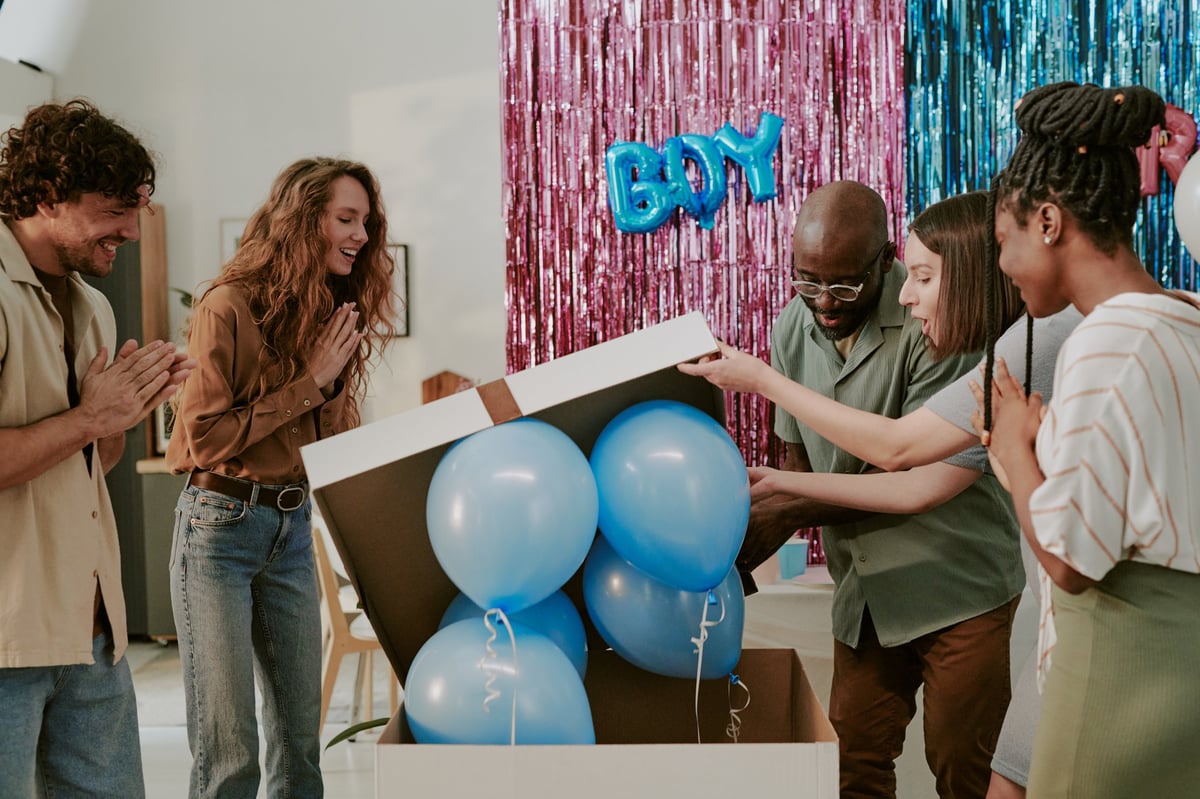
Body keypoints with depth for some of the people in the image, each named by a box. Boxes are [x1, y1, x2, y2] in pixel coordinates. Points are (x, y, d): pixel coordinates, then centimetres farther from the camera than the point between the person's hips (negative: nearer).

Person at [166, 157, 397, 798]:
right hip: (221, 527, -6)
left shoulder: (331, 314, 10)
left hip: (293, 529, 7)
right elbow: (206, 438, -14)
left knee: (300, 739, 11)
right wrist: (308, 382, -13)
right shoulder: (229, 307, -11)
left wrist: (336, 376, -5)